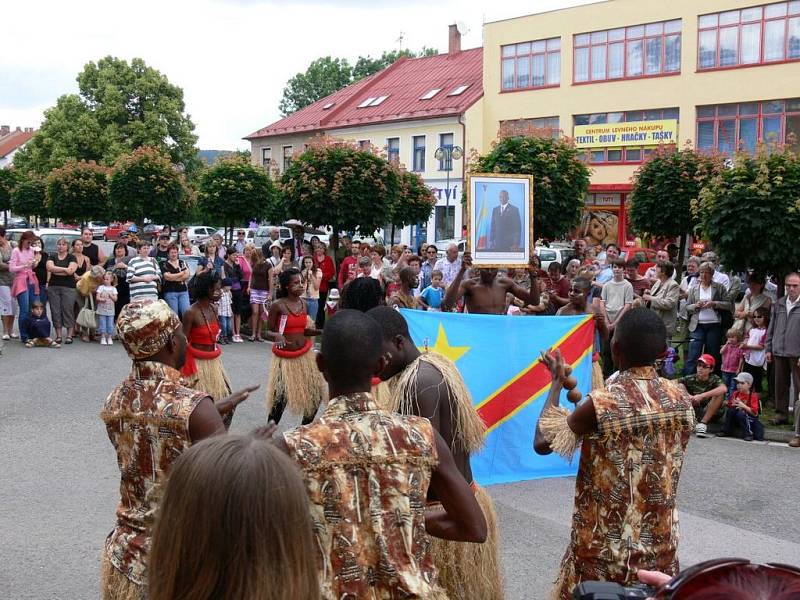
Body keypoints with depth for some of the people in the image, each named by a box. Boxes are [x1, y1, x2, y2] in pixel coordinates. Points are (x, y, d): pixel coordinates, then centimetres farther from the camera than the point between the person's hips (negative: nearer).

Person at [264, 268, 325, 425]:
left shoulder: (303, 303, 4)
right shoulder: (278, 305, -12)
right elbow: (268, 333, -8)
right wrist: (278, 336, -29)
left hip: (305, 354, 6)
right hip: (285, 357, -5)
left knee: (316, 393, 5)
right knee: (281, 397, -9)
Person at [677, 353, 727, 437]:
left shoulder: (714, 379, -9)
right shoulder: (691, 379, -3)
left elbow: (724, 389, -32)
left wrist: (702, 396, -39)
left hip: (710, 413, -1)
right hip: (692, 412, 2)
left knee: (719, 394, -25)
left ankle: (703, 423, -22)